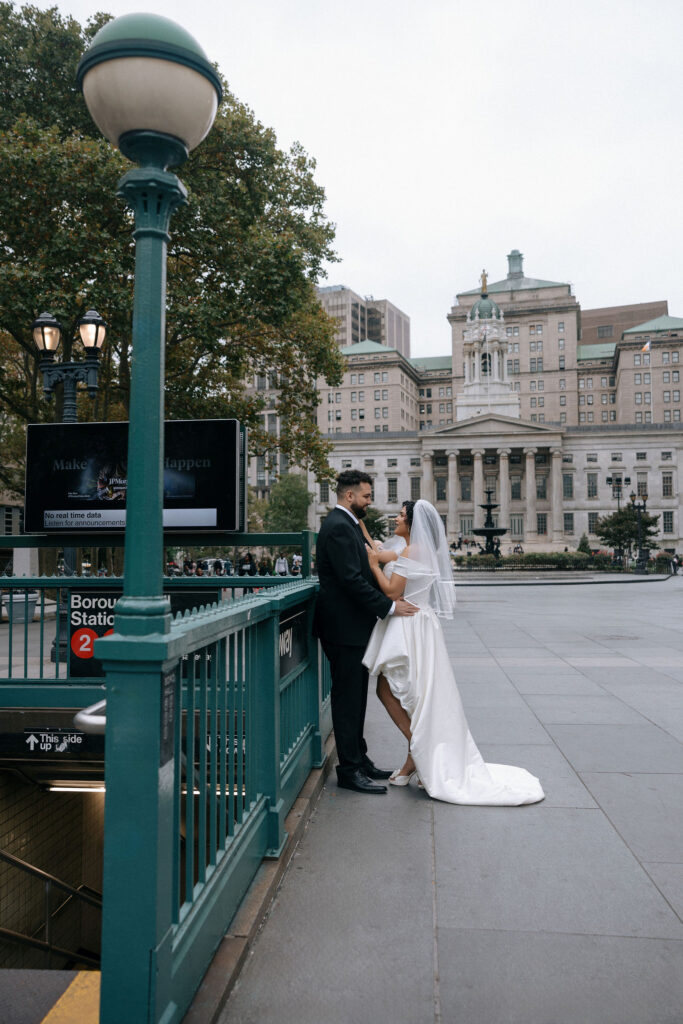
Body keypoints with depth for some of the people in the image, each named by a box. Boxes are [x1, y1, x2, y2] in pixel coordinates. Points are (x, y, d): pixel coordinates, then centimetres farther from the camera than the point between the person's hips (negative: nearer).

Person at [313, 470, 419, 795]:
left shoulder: (347, 524, 16)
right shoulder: (338, 527, -18)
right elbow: (352, 579, -24)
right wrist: (389, 606, -20)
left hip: (354, 627, 11)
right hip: (344, 627, -11)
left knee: (355, 698, 17)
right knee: (347, 700, -1)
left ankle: (359, 760, 28)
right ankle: (349, 771, 8)